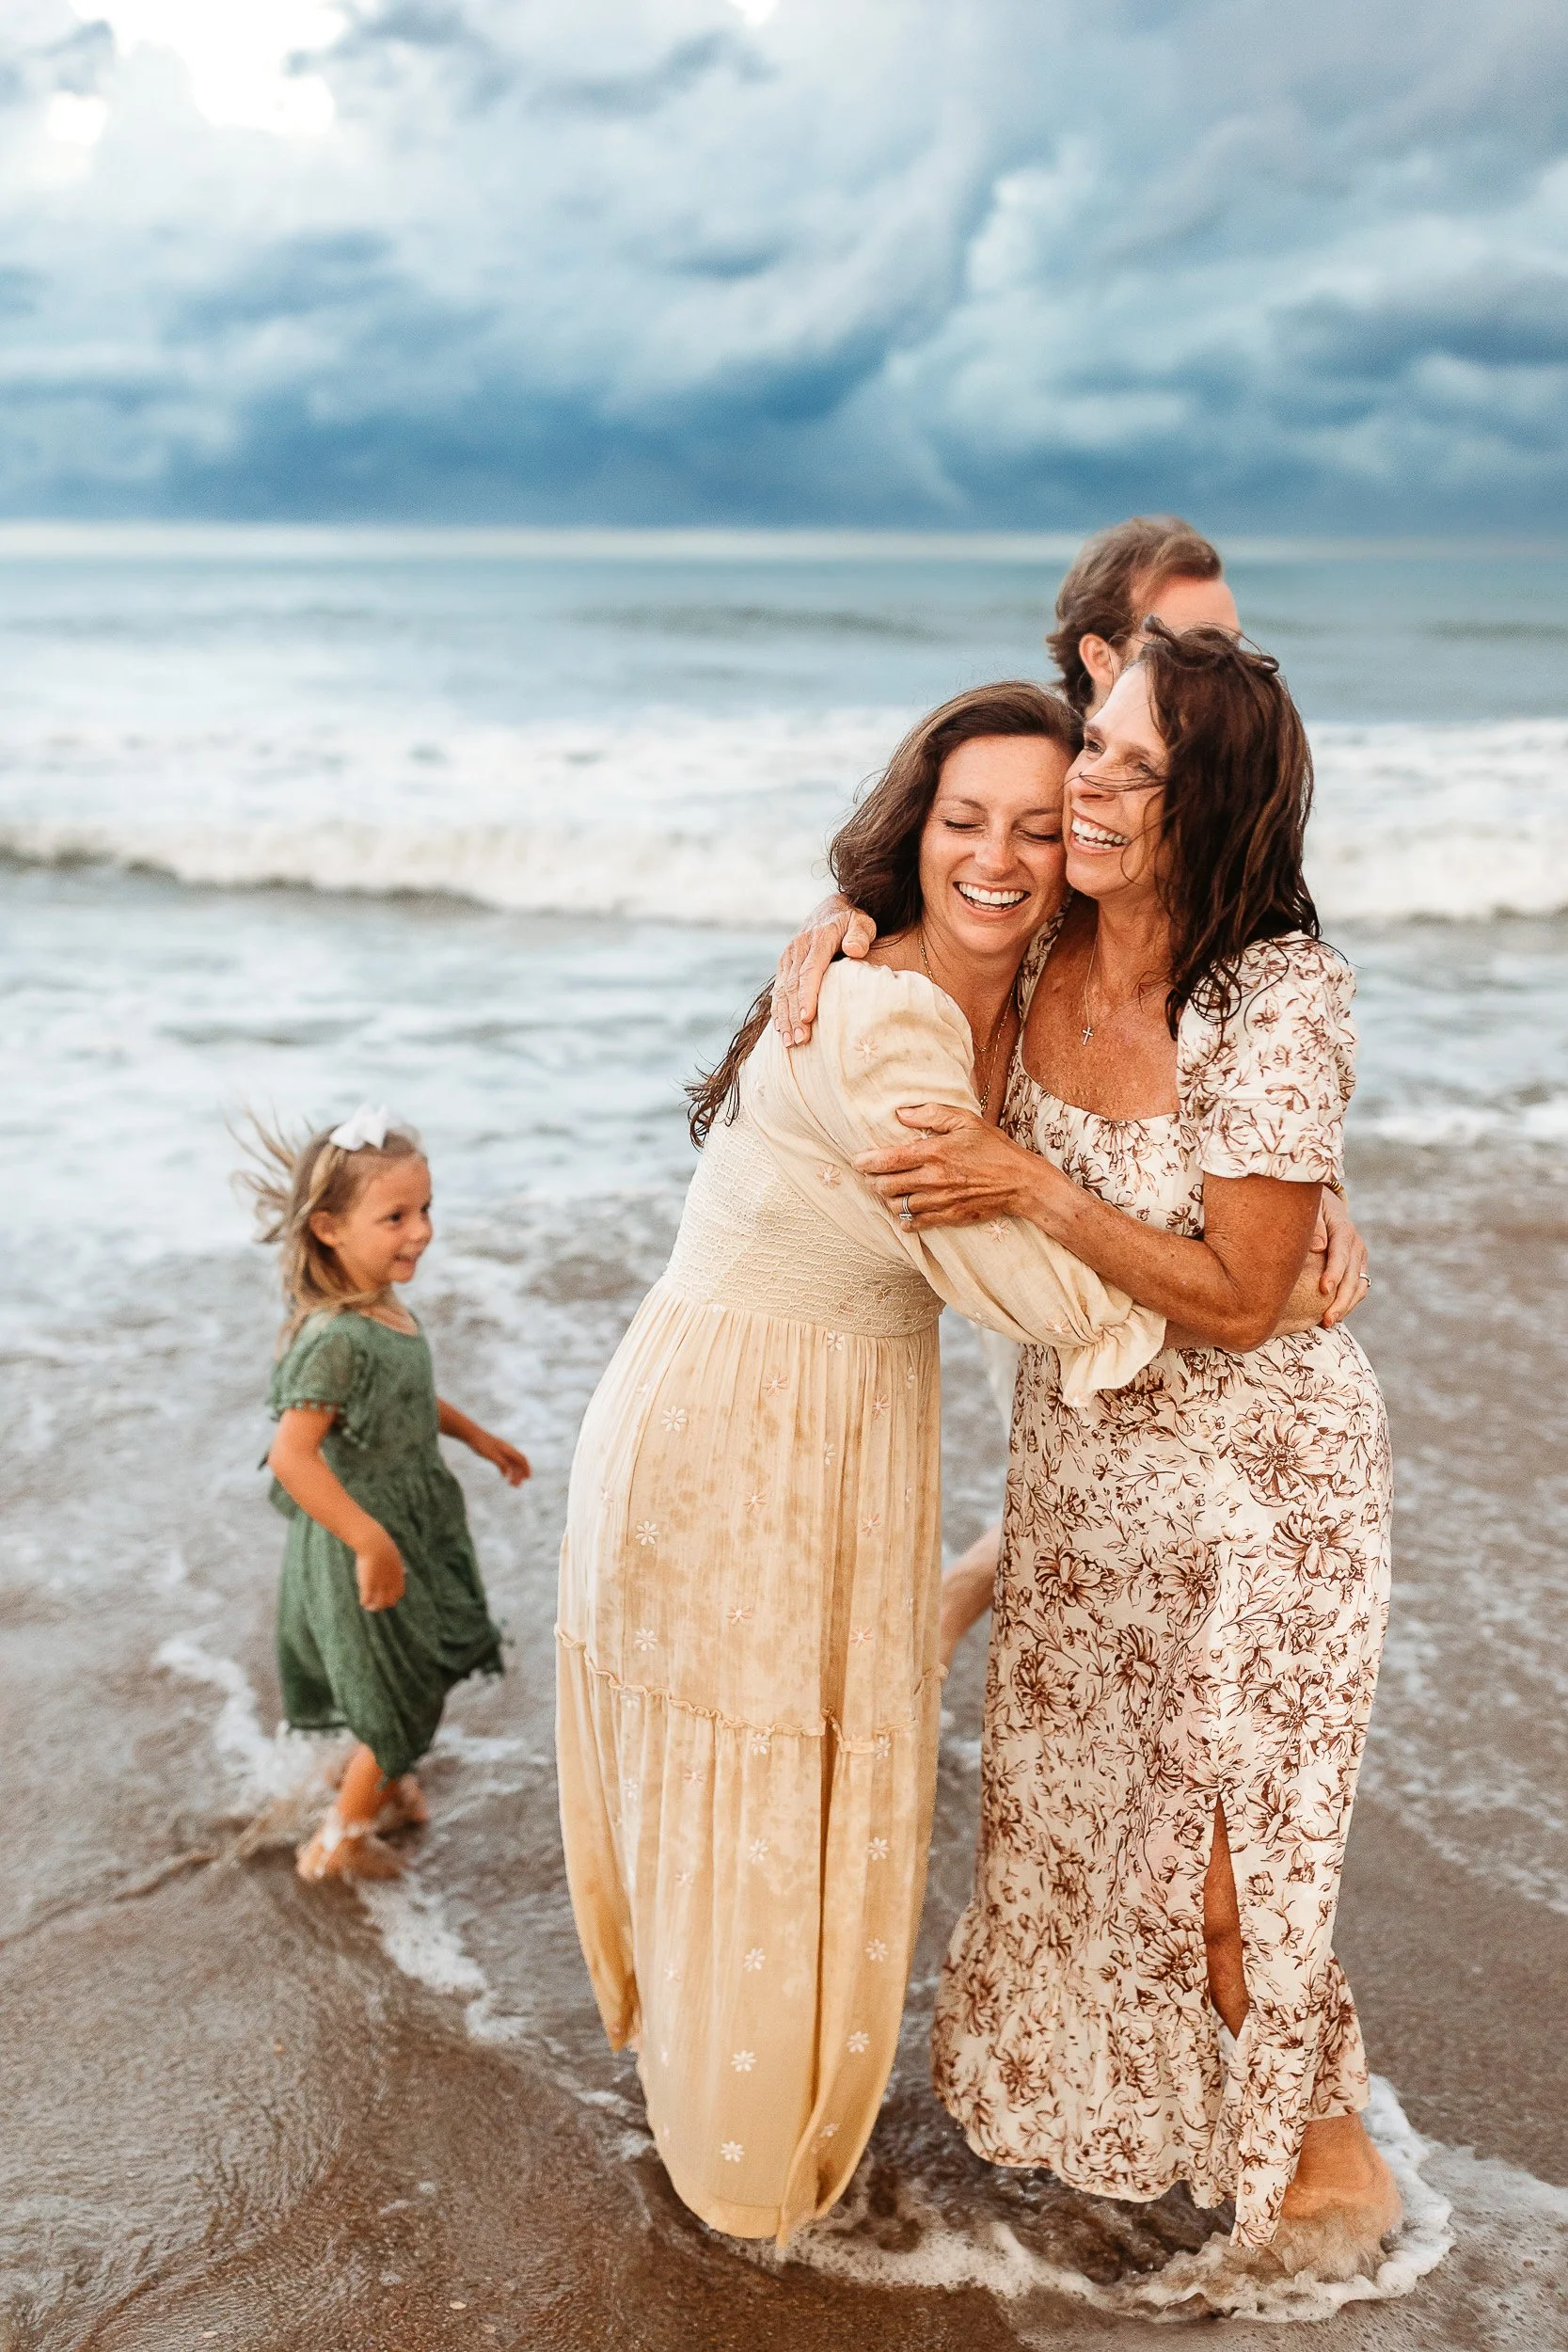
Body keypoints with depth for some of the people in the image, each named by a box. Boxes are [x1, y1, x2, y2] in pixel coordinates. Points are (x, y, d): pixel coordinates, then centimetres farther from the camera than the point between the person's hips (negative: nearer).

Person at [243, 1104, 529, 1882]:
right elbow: (292, 1454, -38)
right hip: (369, 1544, -9)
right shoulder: (337, 1338, -33)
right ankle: (340, 1841, 30)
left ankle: (383, 1785, 52)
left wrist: (477, 1437, 23)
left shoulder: (381, 1306, -3)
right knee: (405, 1700, 10)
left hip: (409, 1527, 9)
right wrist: (372, 1543, -34)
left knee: (408, 1689, 28)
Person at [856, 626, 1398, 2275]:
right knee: (1072, 1786, 22)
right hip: (1077, 1442, 6)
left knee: (1228, 1846, 5)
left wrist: (1024, 1186, -28)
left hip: (1255, 1473, -6)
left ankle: (1320, 2137, 37)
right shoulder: (1043, 951, -10)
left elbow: (1234, 1297, -25)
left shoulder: (1279, 999, -27)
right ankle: (1096, 2080, 51)